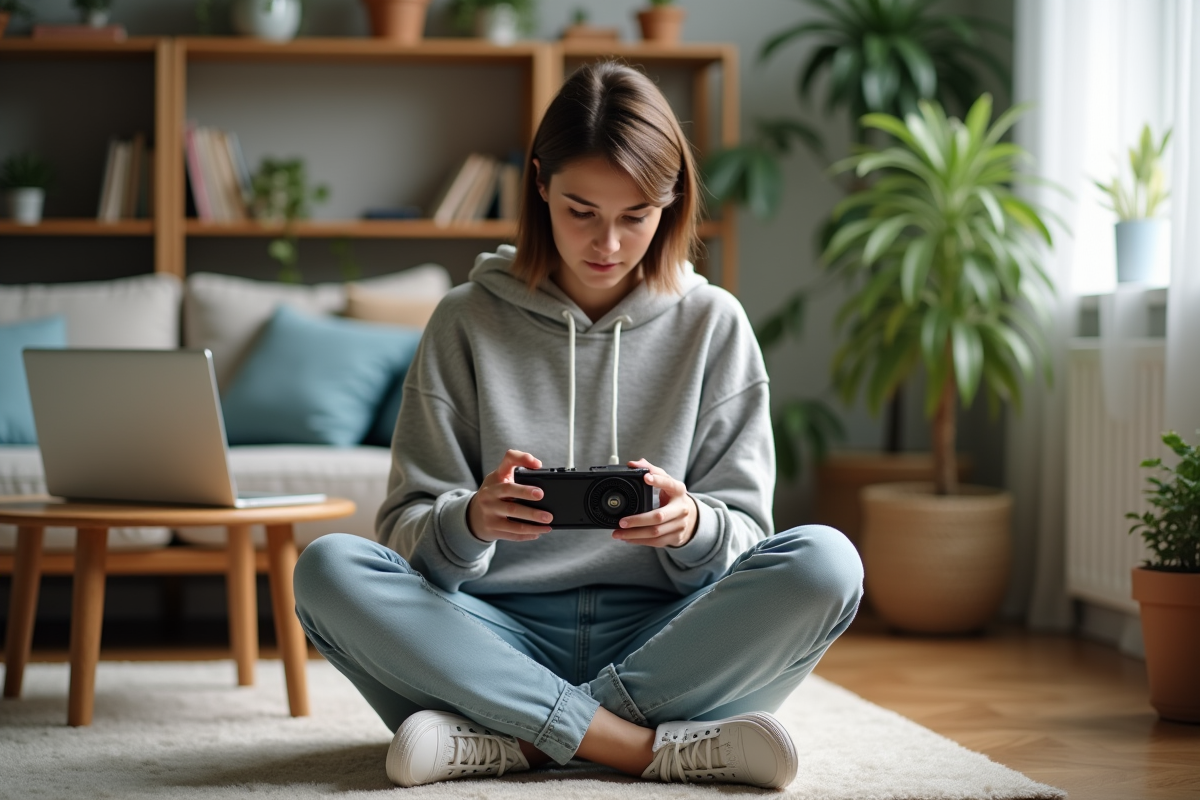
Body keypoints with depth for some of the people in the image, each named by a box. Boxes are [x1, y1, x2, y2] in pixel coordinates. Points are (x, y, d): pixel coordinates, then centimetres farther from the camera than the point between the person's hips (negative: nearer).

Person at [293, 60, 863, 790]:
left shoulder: (714, 326, 7)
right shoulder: (468, 322, 5)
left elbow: (744, 533, 4)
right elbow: (409, 530, 1)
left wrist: (693, 526, -21)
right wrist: (471, 522, -24)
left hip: (658, 643, 0)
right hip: (505, 634, 0)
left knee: (826, 563, -27)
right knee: (327, 569, -26)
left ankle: (505, 740, -27)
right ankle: (648, 746, -30)